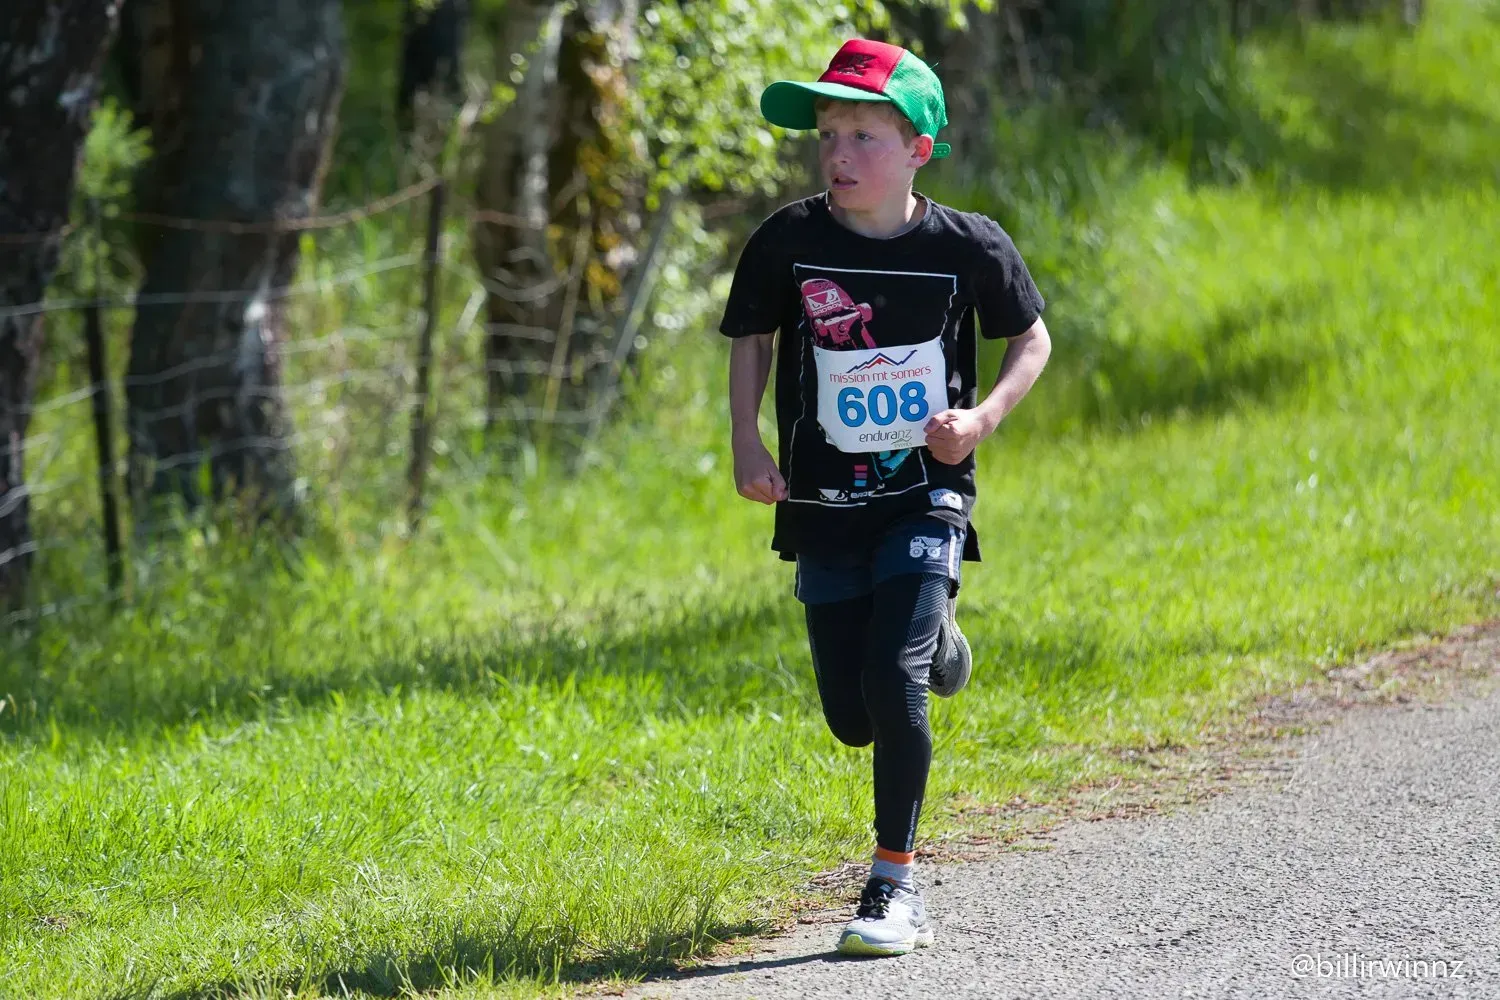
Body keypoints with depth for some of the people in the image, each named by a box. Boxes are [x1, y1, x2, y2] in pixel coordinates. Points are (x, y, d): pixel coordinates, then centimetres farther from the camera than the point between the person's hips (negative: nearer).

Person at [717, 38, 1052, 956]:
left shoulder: (968, 245, -10)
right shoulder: (789, 242, -7)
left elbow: (1033, 337, 5)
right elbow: (754, 338, 10)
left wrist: (986, 415, -12)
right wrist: (747, 439, -3)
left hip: (927, 495, -3)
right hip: (826, 502, 3)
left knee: (891, 683, -18)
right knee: (852, 718, 5)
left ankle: (898, 883, -5)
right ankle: (932, 638, 42)